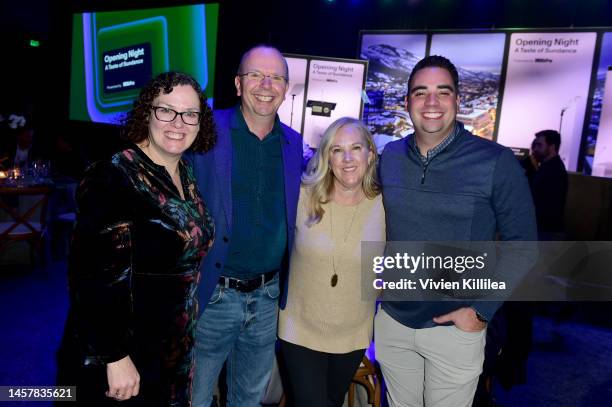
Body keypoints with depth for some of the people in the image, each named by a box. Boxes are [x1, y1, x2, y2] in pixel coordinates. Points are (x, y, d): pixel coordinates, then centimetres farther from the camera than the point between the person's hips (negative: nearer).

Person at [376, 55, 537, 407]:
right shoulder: (389, 157, -2)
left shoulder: (497, 162, -14)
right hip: (392, 321, 4)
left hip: (455, 326, -3)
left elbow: (522, 244, -8)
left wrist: (482, 311, -12)